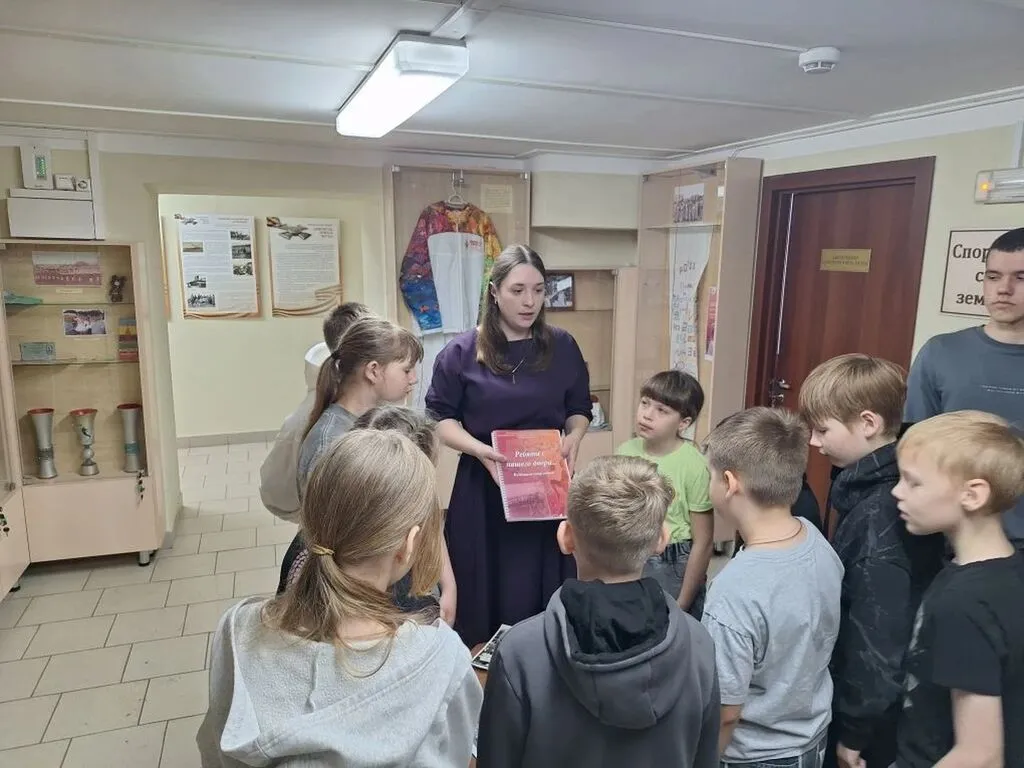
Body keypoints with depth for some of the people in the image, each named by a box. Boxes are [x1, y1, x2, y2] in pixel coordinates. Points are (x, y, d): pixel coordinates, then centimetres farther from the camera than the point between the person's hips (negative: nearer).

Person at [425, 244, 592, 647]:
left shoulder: (562, 347, 3)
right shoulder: (462, 352, -5)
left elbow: (579, 409, 12)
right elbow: (440, 417, -2)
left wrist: (573, 438, -9)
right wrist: (478, 448, -19)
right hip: (483, 487, -2)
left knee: (544, 592, 9)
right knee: (484, 590, 6)